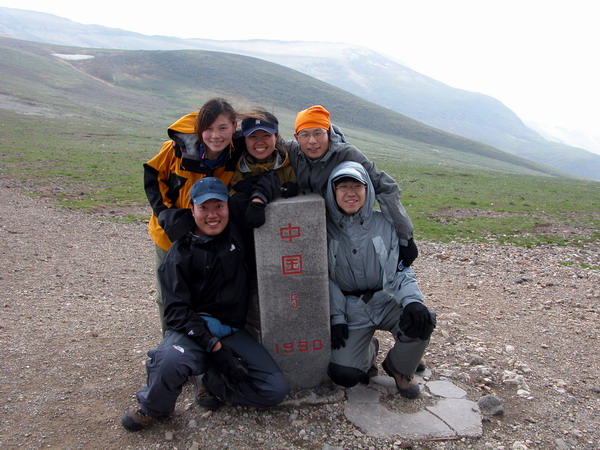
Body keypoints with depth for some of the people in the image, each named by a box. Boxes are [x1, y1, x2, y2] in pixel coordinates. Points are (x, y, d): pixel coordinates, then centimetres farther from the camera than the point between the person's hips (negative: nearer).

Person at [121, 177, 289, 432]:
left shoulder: (238, 228, 3)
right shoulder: (179, 255, -5)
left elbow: (266, 181, 16)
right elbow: (177, 310, -12)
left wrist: (258, 198, -8)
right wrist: (212, 344, -23)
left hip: (233, 331, 3)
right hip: (194, 328, -3)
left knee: (276, 390, -12)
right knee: (169, 362, -36)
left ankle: (215, 383, 13)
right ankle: (152, 408, 0)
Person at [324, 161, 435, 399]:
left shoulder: (384, 223, -2)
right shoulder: (326, 228, -3)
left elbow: (401, 269, -1)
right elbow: (325, 278, -1)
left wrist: (413, 300, -20)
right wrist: (336, 317, -9)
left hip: (386, 301, 1)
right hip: (350, 309, -1)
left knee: (421, 321, -29)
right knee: (344, 374, -17)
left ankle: (399, 369, 6)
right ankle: (368, 350, 22)